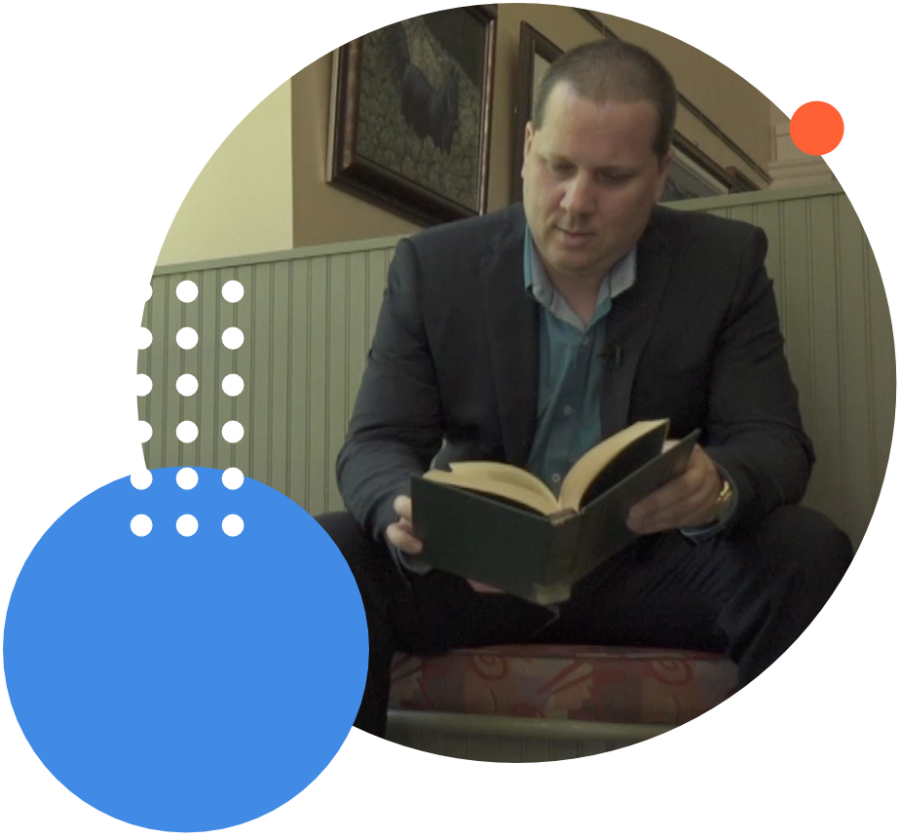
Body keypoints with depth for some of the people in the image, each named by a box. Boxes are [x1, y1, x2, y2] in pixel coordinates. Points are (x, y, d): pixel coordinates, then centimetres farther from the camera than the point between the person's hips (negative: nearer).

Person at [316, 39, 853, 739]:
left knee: (809, 556, -27)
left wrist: (719, 490, -34)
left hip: (653, 567, 0)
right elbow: (375, 445, -6)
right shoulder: (433, 267, -3)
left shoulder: (727, 264, -3)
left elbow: (774, 442, -7)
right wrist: (410, 515, -32)